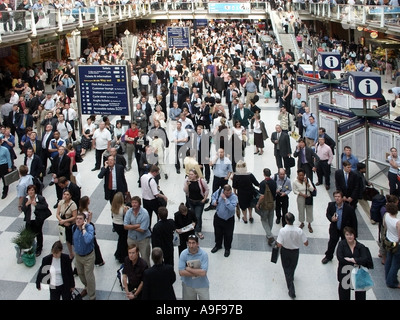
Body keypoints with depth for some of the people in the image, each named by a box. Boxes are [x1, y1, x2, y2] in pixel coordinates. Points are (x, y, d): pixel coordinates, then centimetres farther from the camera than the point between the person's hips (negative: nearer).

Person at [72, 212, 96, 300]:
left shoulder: (89, 227, -26)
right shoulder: (74, 228, -7)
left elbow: (88, 240, -43)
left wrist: (83, 228, -37)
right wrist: (75, 249, 16)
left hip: (88, 257, -6)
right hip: (78, 255, 6)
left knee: (89, 277, 2)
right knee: (80, 274, 24)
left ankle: (92, 297, 20)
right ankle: (87, 288, 52)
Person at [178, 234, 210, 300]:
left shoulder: (204, 254, -18)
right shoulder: (183, 254, -13)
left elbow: (203, 273, -25)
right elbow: (181, 272, -17)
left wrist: (188, 269, -19)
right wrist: (197, 273, -19)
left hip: (202, 285, -1)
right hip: (188, 285, 2)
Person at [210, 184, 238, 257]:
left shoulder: (234, 197, -25)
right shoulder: (219, 191, -13)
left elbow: (232, 208, -38)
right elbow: (213, 196, 9)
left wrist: (225, 199, -36)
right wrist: (213, 201, -12)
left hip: (229, 220, -4)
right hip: (218, 217, 4)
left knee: (228, 235, 11)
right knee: (217, 232, 22)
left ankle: (227, 249, 36)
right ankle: (218, 245, 49)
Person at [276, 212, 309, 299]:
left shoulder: (282, 230, -29)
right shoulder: (299, 231, -24)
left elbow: (279, 244, -27)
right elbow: (306, 243, -16)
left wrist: (277, 241, -5)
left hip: (285, 251, -1)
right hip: (295, 252, 2)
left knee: (287, 270, 14)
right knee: (292, 267, 30)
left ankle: (292, 291, 13)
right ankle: (291, 277, 59)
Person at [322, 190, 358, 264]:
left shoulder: (349, 208, -26)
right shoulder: (331, 205, -14)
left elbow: (354, 222, -17)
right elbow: (328, 214, 4)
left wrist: (354, 234, -14)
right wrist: (331, 219, -20)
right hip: (334, 229, 3)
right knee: (332, 242, 19)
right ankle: (328, 256, 42)